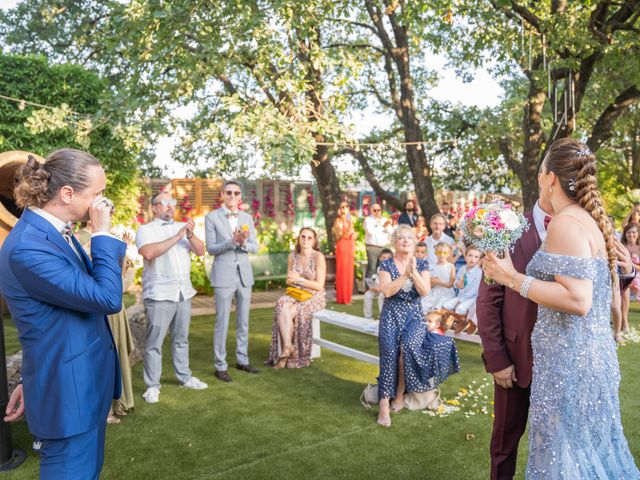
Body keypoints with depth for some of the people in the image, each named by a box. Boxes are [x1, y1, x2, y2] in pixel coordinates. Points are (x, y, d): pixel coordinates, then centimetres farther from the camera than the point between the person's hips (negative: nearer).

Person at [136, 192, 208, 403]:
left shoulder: (183, 227, 13)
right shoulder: (146, 229, -1)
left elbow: (200, 251, 5)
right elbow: (149, 253, -20)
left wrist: (190, 235, -13)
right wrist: (177, 237, -20)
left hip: (184, 292, 5)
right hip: (159, 295, -5)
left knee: (181, 338, 14)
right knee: (154, 342, 0)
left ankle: (184, 377, 25)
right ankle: (152, 386, 8)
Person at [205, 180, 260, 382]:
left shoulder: (247, 218, 9)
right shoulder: (212, 217, -1)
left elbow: (255, 247, 5)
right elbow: (211, 248, -6)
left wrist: (243, 243, -16)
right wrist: (232, 241, -20)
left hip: (245, 274, 4)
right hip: (223, 275, -4)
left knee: (243, 321, 12)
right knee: (222, 323, -1)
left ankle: (242, 360, 25)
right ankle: (220, 366, 10)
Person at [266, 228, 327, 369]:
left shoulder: (318, 257, -10)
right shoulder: (293, 256, 6)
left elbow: (319, 285, -12)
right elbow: (289, 280, 15)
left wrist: (300, 280, -15)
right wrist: (292, 281, -8)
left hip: (314, 297, -4)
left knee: (289, 312, -29)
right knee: (282, 306, -29)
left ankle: (285, 350, -15)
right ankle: (288, 347, -30)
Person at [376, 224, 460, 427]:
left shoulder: (422, 265, 10)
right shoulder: (386, 265, 5)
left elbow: (425, 291, -5)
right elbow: (387, 291, -10)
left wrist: (414, 271, -15)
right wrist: (405, 274, -14)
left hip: (413, 314, 1)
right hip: (392, 314, -1)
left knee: (408, 345, -30)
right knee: (390, 349, -28)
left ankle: (400, 394, -12)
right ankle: (385, 404, -26)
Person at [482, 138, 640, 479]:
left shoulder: (566, 222, -17)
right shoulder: (591, 221, 11)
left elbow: (578, 301, -26)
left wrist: (513, 278, -20)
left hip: (569, 362, -10)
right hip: (594, 356, 10)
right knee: (591, 449, 20)